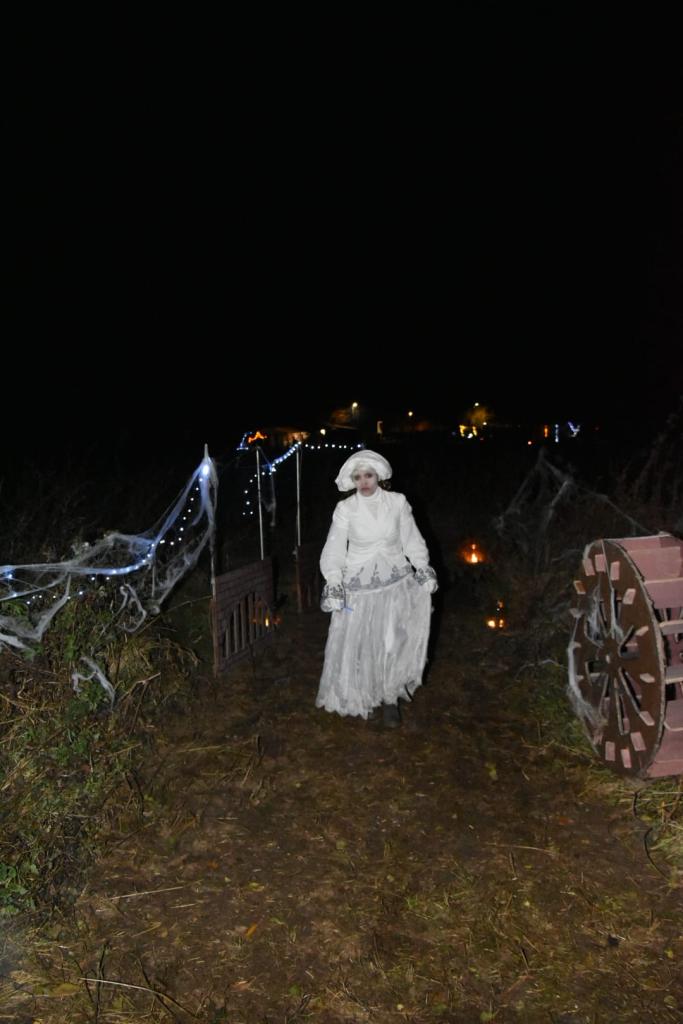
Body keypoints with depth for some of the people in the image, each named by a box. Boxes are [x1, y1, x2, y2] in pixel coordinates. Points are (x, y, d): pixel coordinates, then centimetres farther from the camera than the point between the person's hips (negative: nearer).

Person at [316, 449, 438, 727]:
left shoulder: (398, 502, -3)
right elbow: (334, 550, -5)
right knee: (359, 643, 4)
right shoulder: (345, 509, -6)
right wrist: (333, 584, -14)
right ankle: (365, 696, 23)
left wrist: (423, 569, -2)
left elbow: (412, 540, 5)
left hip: (396, 583, 0)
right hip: (359, 585, 0)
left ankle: (389, 697, 12)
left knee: (394, 641, -5)